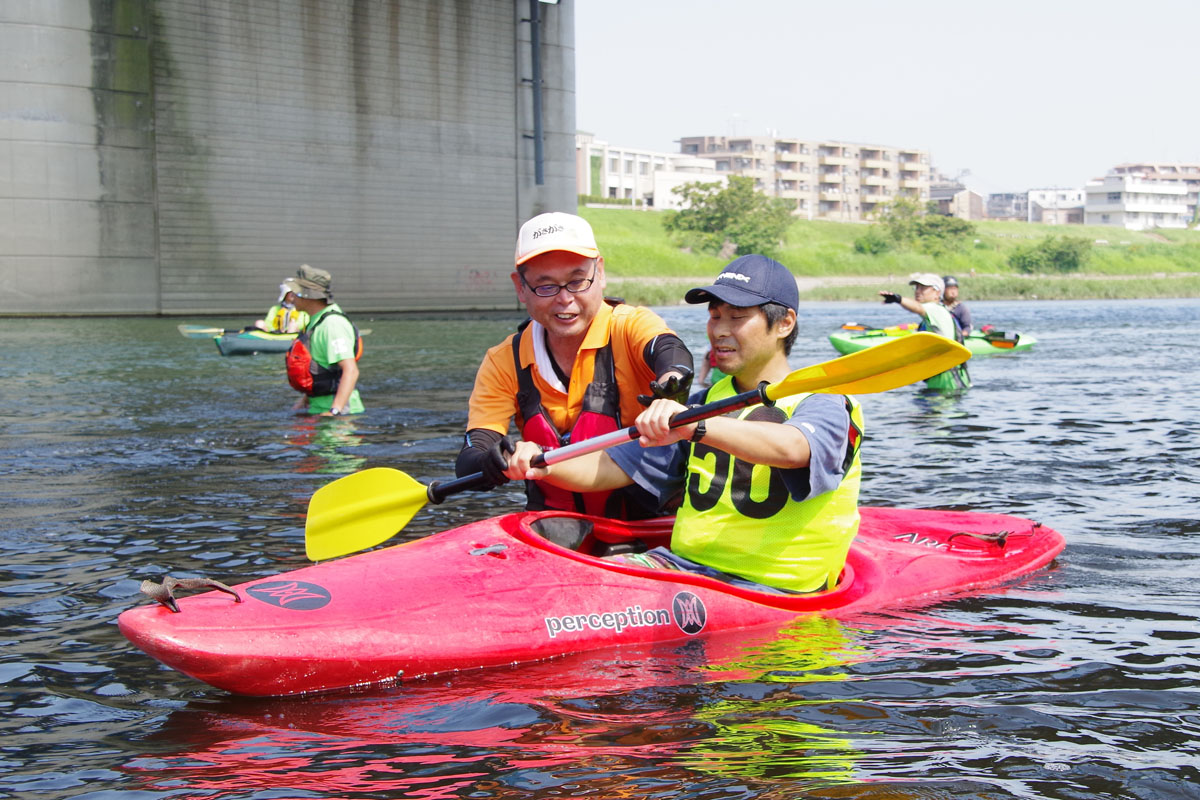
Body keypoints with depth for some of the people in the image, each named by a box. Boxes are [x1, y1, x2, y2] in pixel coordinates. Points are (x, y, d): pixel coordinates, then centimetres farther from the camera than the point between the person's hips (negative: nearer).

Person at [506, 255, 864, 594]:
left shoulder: (825, 405, -6)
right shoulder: (705, 403, 16)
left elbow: (790, 449, -31)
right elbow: (613, 468, 11)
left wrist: (696, 427, -47)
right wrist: (543, 465, -9)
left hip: (771, 589, -6)